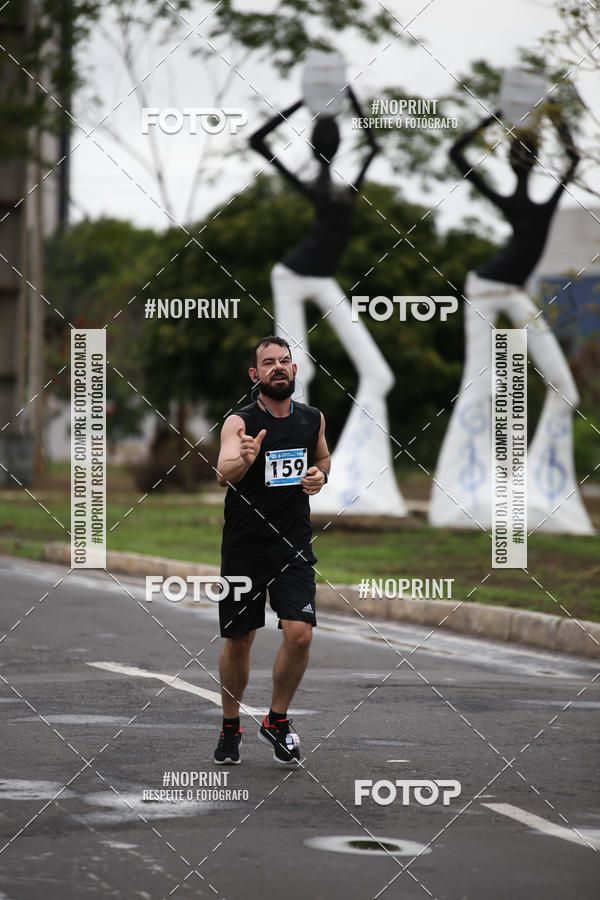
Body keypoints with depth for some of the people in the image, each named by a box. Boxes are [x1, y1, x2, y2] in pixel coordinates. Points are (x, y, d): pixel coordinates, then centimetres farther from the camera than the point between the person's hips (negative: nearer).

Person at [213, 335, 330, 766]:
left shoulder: (313, 419, 3)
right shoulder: (240, 423, -12)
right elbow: (224, 474, -29)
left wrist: (321, 475, 0)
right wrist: (243, 460, -52)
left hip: (293, 545, 2)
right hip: (244, 547, -2)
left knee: (300, 633, -13)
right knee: (238, 641, 6)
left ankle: (277, 719, 8)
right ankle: (231, 727, 27)